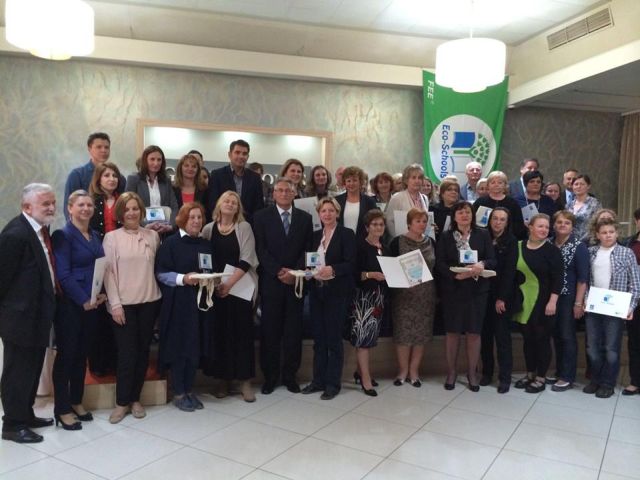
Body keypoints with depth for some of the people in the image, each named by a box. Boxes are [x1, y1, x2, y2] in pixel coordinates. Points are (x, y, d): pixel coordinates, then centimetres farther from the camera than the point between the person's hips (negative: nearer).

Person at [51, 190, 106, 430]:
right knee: (66, 355, 2)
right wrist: (84, 300, -16)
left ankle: (76, 402, 27)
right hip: (70, 305, -7)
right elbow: (63, 274, -16)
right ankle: (62, 410, 13)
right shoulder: (63, 236, -9)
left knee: (82, 354, 14)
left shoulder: (96, 236, 12)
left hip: (92, 304, 7)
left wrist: (102, 294, -2)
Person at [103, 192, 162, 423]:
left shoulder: (153, 235, 6)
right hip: (123, 303, -3)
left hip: (149, 301, 3)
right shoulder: (112, 237, -1)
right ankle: (122, 402, 15)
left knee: (143, 351, 9)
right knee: (126, 353, -1)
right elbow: (108, 272, -4)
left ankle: (135, 398, 23)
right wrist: (115, 304, -10)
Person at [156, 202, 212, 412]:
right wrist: (183, 278, -22)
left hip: (200, 302, 5)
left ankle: (189, 390, 22)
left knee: (195, 346, 9)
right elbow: (161, 273, -9)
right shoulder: (170, 243, -5)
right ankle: (178, 393, 15)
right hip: (178, 304, -5)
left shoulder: (206, 245, 13)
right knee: (179, 345, 1)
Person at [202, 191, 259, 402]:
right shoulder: (208, 228, 8)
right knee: (219, 333, 4)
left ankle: (245, 381, 7)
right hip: (215, 288, 2)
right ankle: (223, 379, 16)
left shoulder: (244, 227, 1)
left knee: (242, 332, -1)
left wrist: (229, 283, -15)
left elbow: (246, 260, -7)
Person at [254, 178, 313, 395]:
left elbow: (308, 249, 5)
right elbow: (261, 249, -3)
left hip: (296, 280, 2)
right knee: (270, 330, 3)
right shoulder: (262, 217, 4)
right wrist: (278, 272, -12)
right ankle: (270, 376, 14)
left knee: (294, 330, 5)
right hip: (271, 281, -1)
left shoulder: (305, 218, 9)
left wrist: (294, 272, -8)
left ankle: (290, 375, 17)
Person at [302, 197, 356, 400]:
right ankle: (318, 380, 22)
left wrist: (332, 269, -27)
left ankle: (333, 383, 13)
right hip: (317, 291, 6)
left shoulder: (346, 234, -4)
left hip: (337, 292, -5)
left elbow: (351, 263, -12)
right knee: (318, 338, 11)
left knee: (334, 338, 1)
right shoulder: (315, 236, 13)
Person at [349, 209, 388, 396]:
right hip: (363, 296, -7)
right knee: (363, 334, -7)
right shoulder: (360, 245, -7)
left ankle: (360, 370, 25)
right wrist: (372, 274, -23)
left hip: (379, 297, 7)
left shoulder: (385, 248, 14)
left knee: (371, 335, 12)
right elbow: (354, 272, -13)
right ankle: (366, 379, -1)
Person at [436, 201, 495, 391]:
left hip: (477, 290, 1)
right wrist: (455, 274, -20)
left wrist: (482, 264, -21)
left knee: (474, 332, 5)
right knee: (452, 331, 6)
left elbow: (493, 260, 0)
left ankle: (472, 373, 20)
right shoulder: (445, 236, 3)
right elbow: (439, 263, -4)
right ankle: (451, 372, 20)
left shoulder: (483, 235, 4)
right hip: (452, 290, 0)